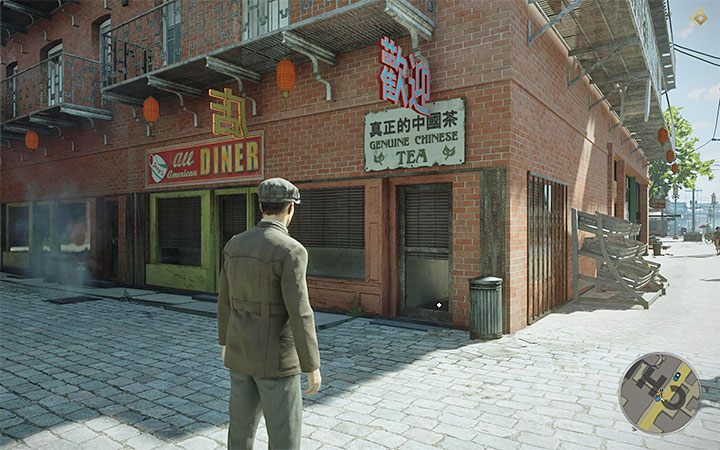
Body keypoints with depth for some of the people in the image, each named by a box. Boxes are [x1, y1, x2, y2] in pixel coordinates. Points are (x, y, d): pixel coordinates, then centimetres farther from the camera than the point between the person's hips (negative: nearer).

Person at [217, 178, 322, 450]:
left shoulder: (235, 245, 1)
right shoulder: (291, 251, -22)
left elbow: (225, 300, 10)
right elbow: (299, 314, -23)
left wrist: (225, 341, 24)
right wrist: (312, 366, -14)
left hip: (241, 351, 7)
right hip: (275, 358, -7)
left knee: (242, 425, 21)